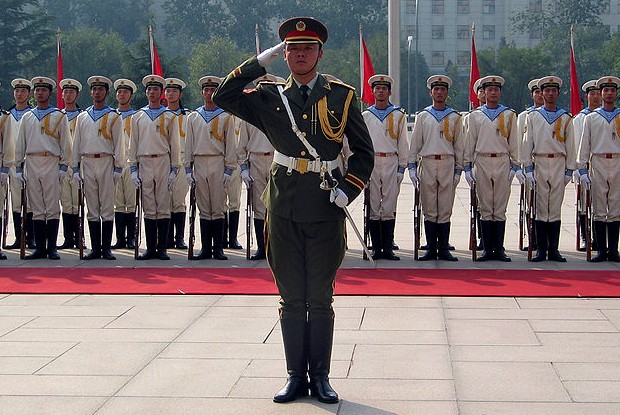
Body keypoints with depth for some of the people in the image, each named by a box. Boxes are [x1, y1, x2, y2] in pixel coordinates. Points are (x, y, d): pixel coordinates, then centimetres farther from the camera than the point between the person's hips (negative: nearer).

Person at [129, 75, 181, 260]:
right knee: (148, 208, 3)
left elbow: (175, 145, 5)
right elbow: (133, 144, 11)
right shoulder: (138, 117, 12)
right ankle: (151, 248, 6)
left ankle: (162, 248, 2)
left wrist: (174, 170, -1)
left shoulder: (170, 117, 7)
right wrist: (133, 169, 4)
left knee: (163, 208, -2)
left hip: (163, 163, -2)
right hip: (144, 164, 2)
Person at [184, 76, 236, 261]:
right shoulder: (193, 117, 13)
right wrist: (188, 169, 5)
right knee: (204, 209, 4)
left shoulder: (226, 117, 5)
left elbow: (230, 145, 2)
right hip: (199, 165, 3)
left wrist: (229, 170, -5)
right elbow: (189, 144, 12)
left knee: (218, 209, -2)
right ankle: (206, 249, 7)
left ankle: (218, 249, 3)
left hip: (218, 165, -2)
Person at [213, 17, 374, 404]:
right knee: (291, 299, 7)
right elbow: (223, 97, -2)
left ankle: (321, 377, 16)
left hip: (325, 209, -1)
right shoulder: (269, 97, 7)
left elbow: (364, 152, 8)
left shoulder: (342, 96, 4)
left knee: (320, 299, 6)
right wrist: (260, 62, -3)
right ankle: (296, 376, 17)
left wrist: (347, 190, -5)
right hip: (284, 210, 1)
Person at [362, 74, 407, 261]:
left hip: (391, 163, -1)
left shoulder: (399, 115, 9)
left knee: (389, 208, -2)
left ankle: (388, 248, 2)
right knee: (373, 207, 0)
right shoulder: (365, 116, 11)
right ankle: (376, 248, 4)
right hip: (370, 162, 1)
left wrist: (401, 168, 2)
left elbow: (403, 143, 8)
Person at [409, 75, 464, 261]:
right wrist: (412, 167, 1)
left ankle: (444, 250, 5)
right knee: (429, 210, 1)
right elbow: (415, 143, 9)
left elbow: (459, 146, 10)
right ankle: (431, 249, 5)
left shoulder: (455, 117, 10)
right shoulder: (422, 116, 10)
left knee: (445, 210, 0)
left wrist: (458, 170, 5)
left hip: (448, 165, 0)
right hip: (427, 164, 0)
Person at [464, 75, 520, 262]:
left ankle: (499, 249, 4)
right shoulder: (475, 116, 10)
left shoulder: (509, 115, 9)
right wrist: (467, 167, 3)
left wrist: (514, 166, 2)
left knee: (500, 208, 0)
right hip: (482, 163, 0)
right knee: (485, 208, 1)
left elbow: (514, 142, 9)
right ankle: (488, 249, 5)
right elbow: (469, 143, 9)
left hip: (503, 163, 0)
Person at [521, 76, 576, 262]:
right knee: (541, 208, 0)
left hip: (559, 165, 1)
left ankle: (553, 250, 6)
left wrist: (569, 170, 5)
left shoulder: (565, 117, 9)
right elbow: (527, 143, 5)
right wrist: (528, 168, -2)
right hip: (539, 164, -1)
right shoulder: (533, 116, 7)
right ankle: (541, 250, 4)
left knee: (556, 208, 2)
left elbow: (570, 145, 9)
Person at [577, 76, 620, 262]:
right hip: (598, 164, 0)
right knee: (599, 210, 0)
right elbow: (584, 144, 8)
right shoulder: (591, 118, 10)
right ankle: (602, 251, 4)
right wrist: (583, 170, 1)